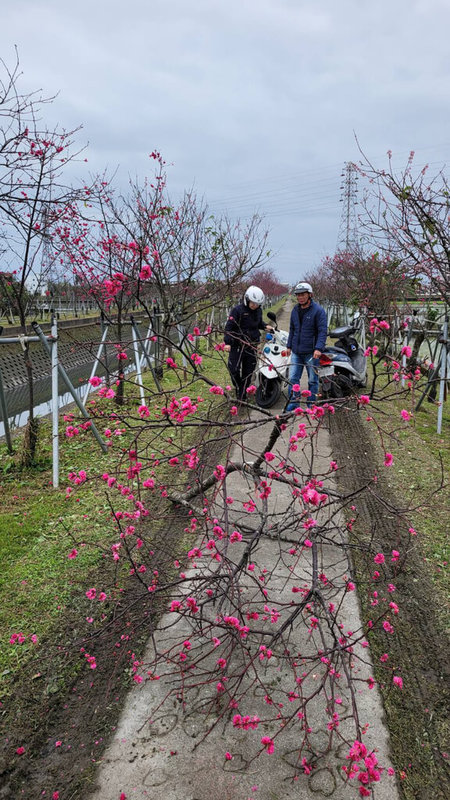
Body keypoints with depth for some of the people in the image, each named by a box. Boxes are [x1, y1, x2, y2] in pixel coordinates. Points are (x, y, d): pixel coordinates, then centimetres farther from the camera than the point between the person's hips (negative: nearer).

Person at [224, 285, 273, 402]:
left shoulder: (258, 311, 8)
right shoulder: (237, 310, -11)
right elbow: (229, 326, -12)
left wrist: (265, 326, 6)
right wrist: (227, 342, -19)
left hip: (252, 346, 5)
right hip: (237, 345, -5)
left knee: (248, 371, 7)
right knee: (234, 369, -8)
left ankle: (243, 395, 18)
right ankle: (238, 388, 20)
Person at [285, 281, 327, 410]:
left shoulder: (318, 310, -8)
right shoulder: (295, 310, 12)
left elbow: (322, 331, -13)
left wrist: (318, 348, -23)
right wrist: (289, 346, 17)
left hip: (311, 352, -5)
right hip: (296, 352, 5)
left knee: (313, 379, 5)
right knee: (293, 378, 2)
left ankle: (311, 404, 15)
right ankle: (294, 401, 13)